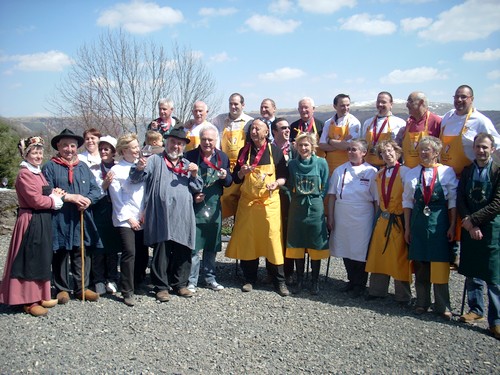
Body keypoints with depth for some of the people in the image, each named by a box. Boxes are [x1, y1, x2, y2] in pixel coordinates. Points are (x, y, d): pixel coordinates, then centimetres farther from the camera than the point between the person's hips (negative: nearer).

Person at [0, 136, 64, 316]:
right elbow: (35, 200, -21)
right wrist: (54, 200, -6)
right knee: (30, 261, -3)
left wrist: (54, 193, -1)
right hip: (31, 222, -10)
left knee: (42, 259, 15)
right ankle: (29, 301, 5)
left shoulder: (38, 173, 15)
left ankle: (39, 296, 25)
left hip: (43, 221, 10)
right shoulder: (24, 174, -15)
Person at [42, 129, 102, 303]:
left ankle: (82, 287, 17)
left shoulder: (83, 167, 14)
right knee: (61, 254, 5)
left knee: (82, 253, 7)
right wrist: (69, 197, -16)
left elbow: (96, 189, 7)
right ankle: (62, 289, 17)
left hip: (82, 219, 4)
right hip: (59, 219, -3)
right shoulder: (50, 167, 1)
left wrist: (88, 199, -13)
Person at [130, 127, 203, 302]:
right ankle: (161, 287, 7)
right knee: (162, 251, -4)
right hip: (161, 216, -4)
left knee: (183, 250, 7)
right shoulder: (155, 160, 7)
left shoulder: (187, 164, 20)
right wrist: (139, 168, -26)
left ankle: (180, 284, 21)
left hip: (183, 216, 4)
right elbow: (136, 178, -4)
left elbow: (197, 189, 18)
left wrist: (194, 175, -1)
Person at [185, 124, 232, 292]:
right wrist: (192, 196, -14)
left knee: (212, 245, 13)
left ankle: (210, 278, 26)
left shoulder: (222, 157, 5)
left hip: (214, 206, 3)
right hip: (195, 205, -3)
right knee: (193, 245, -1)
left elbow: (228, 183, 8)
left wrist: (225, 176, -14)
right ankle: (192, 280, 11)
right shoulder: (191, 156, -5)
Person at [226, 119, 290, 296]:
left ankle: (279, 280, 7)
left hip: (269, 202, -2)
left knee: (273, 239, -4)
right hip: (247, 202, 2)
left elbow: (284, 176, 7)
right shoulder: (244, 151, 8)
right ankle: (249, 279, 19)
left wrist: (276, 183, -13)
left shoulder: (275, 151, 3)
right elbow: (236, 179, 11)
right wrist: (242, 172, -10)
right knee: (247, 240, 5)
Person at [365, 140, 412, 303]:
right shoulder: (380, 174, 10)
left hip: (398, 220, -6)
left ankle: (402, 295, 15)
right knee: (379, 254, 11)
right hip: (382, 219, 6)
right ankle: (377, 290, 24)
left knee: (399, 258, 2)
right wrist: (378, 216, 10)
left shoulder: (404, 172, -10)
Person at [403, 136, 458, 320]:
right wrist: (407, 227, 7)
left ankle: (442, 306, 12)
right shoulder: (412, 173, 7)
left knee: (440, 266, 1)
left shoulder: (447, 171, -1)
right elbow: (407, 202, 9)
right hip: (418, 222, 3)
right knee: (420, 265, 8)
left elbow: (453, 201, 0)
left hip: (440, 222, -2)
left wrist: (452, 226, -4)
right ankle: (422, 303, 20)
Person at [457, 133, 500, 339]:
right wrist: (470, 225, -9)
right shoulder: (466, 171, 8)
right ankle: (476, 309, 27)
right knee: (471, 273, 12)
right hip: (469, 229, 4)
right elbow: (460, 200, 3)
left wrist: (473, 220, -14)